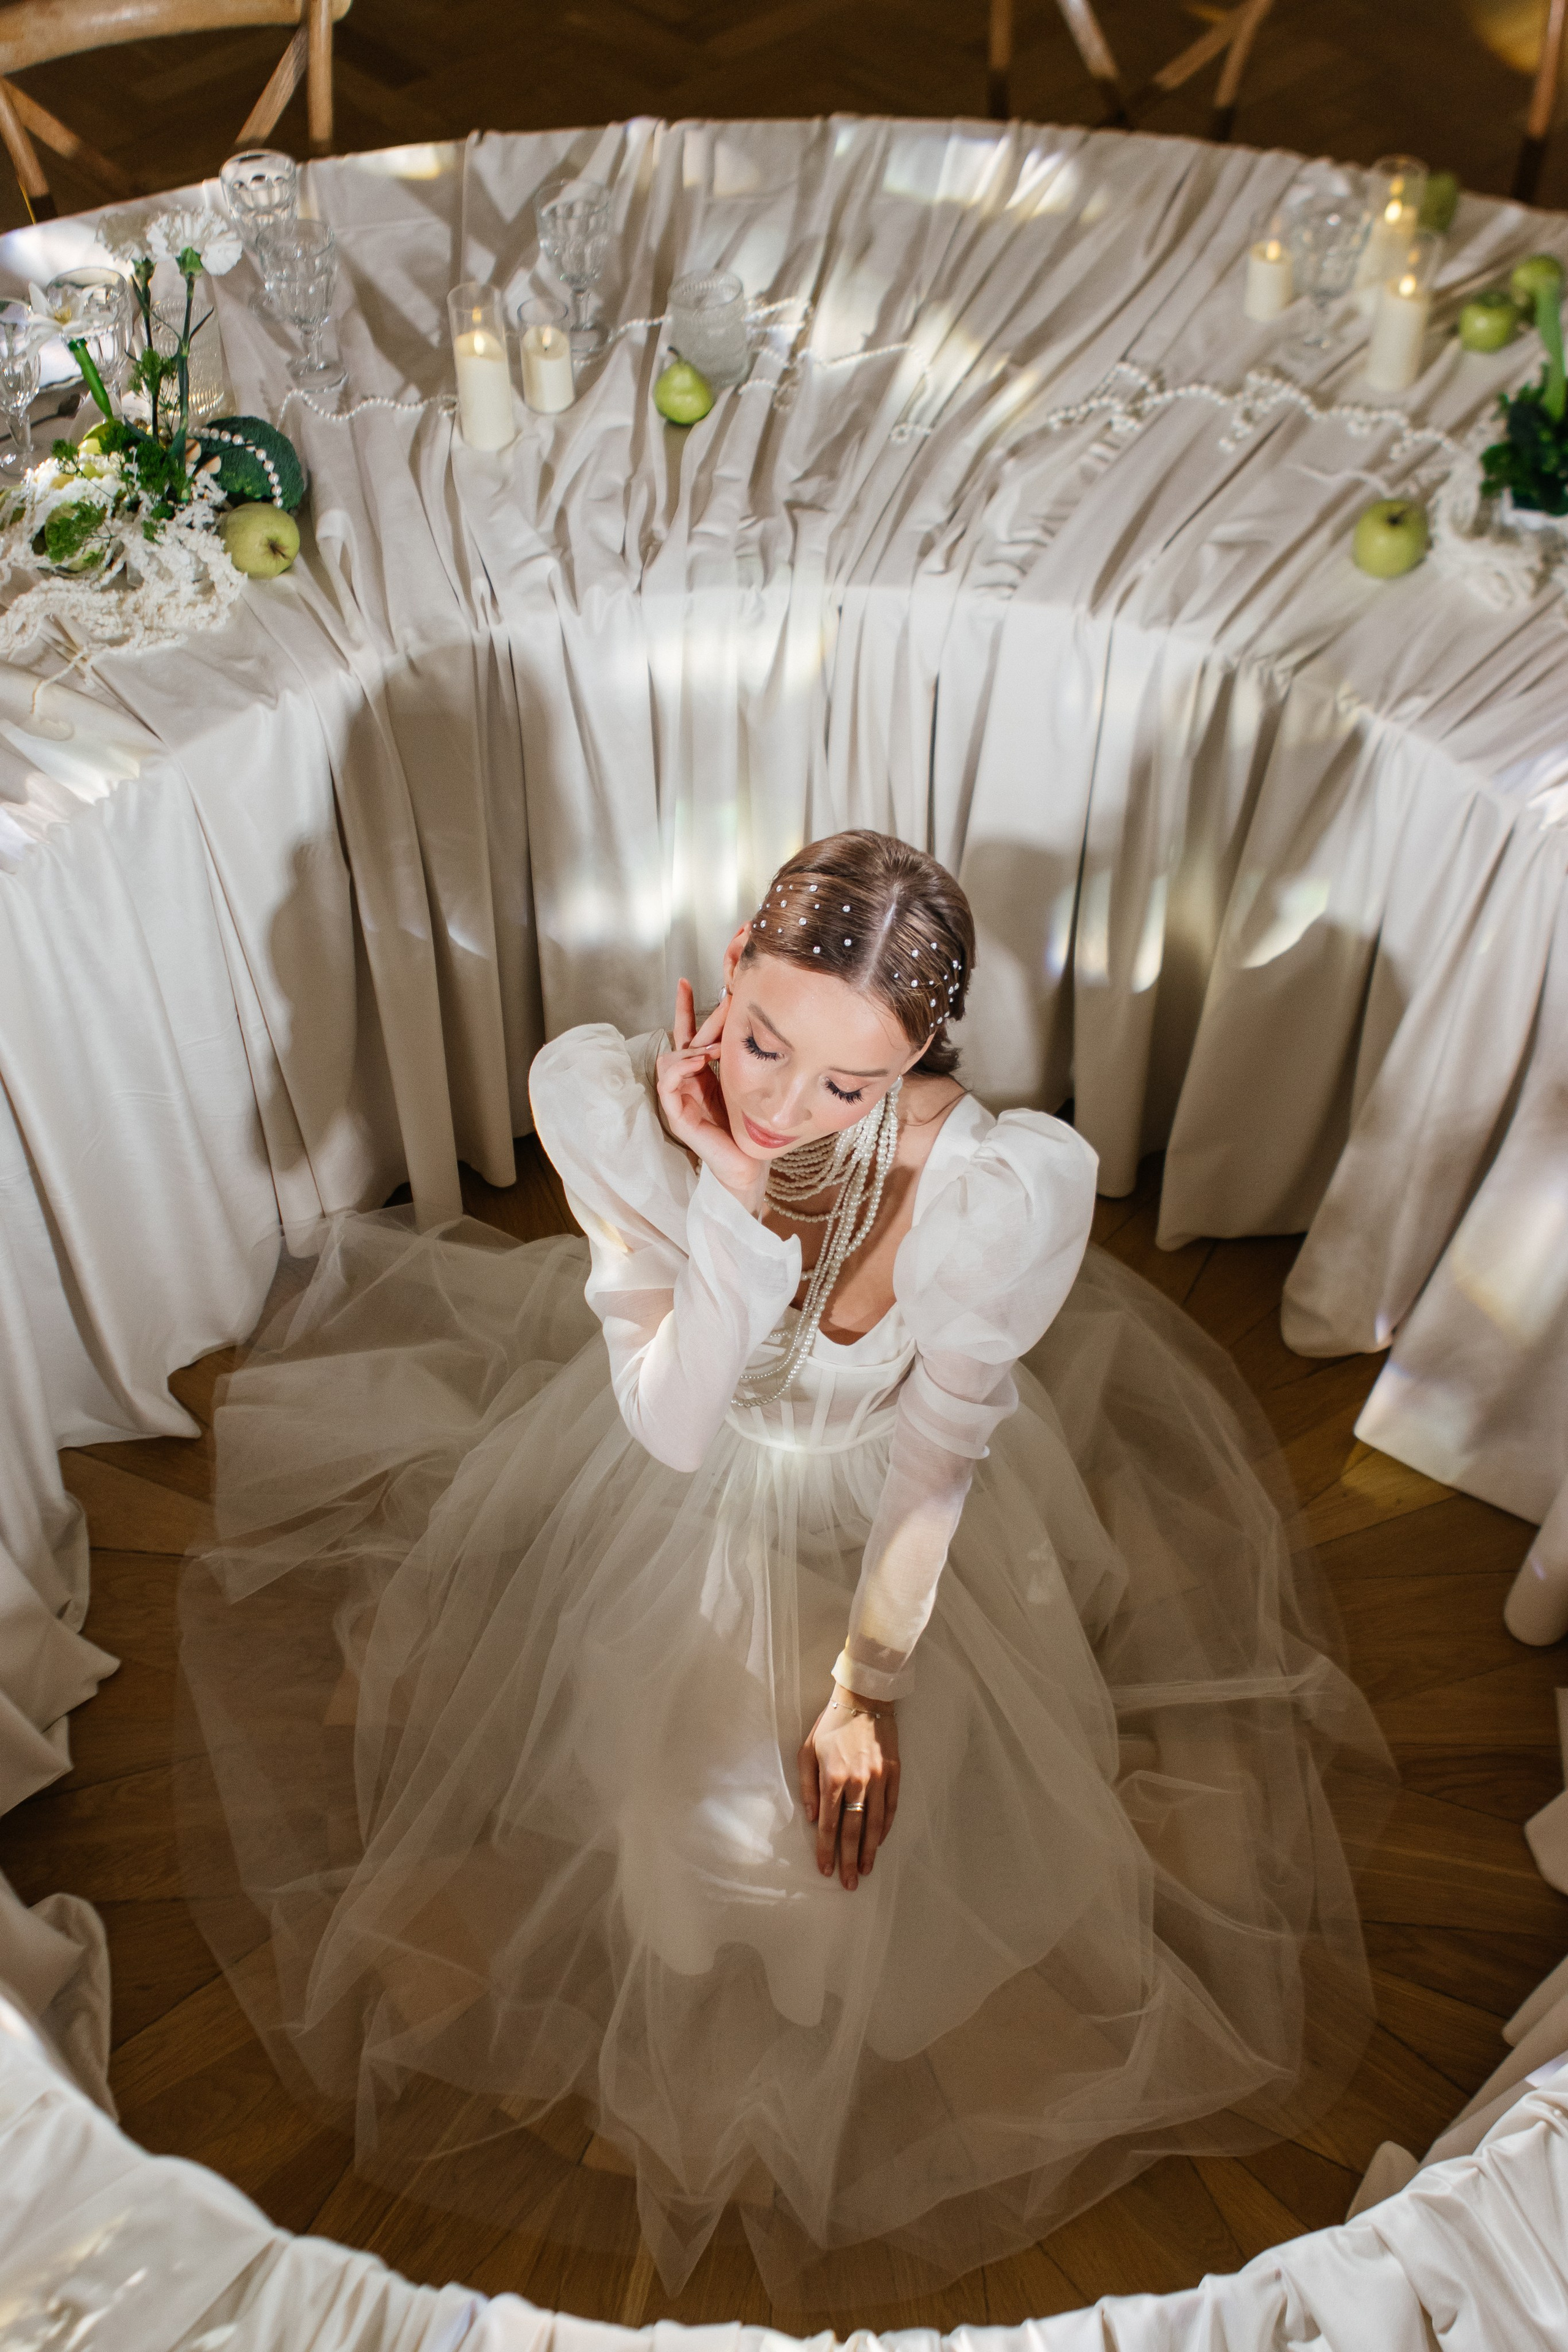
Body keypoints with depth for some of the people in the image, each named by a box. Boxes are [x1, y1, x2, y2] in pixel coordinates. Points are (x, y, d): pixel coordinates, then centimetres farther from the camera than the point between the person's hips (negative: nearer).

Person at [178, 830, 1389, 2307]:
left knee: (863, 1834, 7)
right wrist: (727, 1187, -45)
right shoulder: (600, 1093, -34)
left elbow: (939, 1447, -20)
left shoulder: (1019, 1181, -38)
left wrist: (867, 1683, -13)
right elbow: (673, 1426, -32)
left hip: (882, 1514, -1)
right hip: (678, 1494, 1)